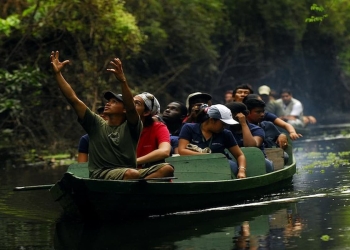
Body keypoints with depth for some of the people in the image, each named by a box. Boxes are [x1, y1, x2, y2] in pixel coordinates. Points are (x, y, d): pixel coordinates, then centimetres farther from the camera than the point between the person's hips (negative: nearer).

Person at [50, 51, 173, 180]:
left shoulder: (130, 127, 11)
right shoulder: (96, 124, 17)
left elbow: (131, 107, -10)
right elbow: (73, 99, 12)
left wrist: (122, 80, -26)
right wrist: (57, 73, 4)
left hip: (128, 176, 2)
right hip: (100, 174, -2)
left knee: (166, 169, -25)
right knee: (132, 174, -35)